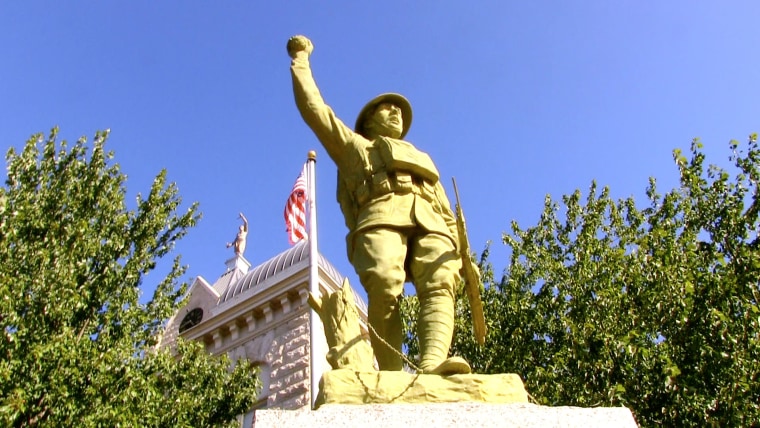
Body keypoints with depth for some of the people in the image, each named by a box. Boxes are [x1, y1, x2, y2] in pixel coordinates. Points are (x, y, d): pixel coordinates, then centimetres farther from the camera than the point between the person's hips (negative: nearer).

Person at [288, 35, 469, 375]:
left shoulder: (422, 160, 42)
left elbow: (449, 215, 29)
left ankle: (433, 364, -50)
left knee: (439, 286, -28)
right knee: (385, 288, -31)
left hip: (430, 225, 3)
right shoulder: (354, 145, 35)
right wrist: (301, 59, 33)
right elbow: (313, 107, 27)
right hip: (381, 219, -3)